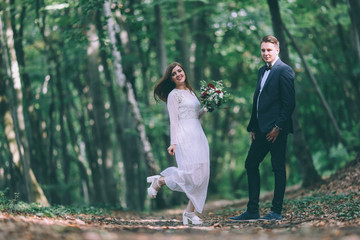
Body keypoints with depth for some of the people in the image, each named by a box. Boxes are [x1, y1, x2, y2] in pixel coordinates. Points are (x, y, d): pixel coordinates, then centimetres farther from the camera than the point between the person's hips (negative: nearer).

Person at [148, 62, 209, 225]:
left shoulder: (191, 92, 21)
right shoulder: (173, 95, 0)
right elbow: (174, 120, -7)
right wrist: (174, 143, -13)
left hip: (198, 135, 7)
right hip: (185, 136, -7)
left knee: (202, 174, -1)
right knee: (190, 173, -18)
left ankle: (190, 212, 3)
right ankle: (159, 181, 6)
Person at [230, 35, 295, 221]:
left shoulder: (284, 71, -8)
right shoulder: (262, 71, 18)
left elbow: (289, 103, -14)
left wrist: (278, 126, -18)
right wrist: (253, 127, 16)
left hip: (276, 129, -9)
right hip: (262, 129, 9)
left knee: (278, 168, -2)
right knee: (250, 164, 10)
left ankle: (276, 211, 5)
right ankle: (252, 211, 15)